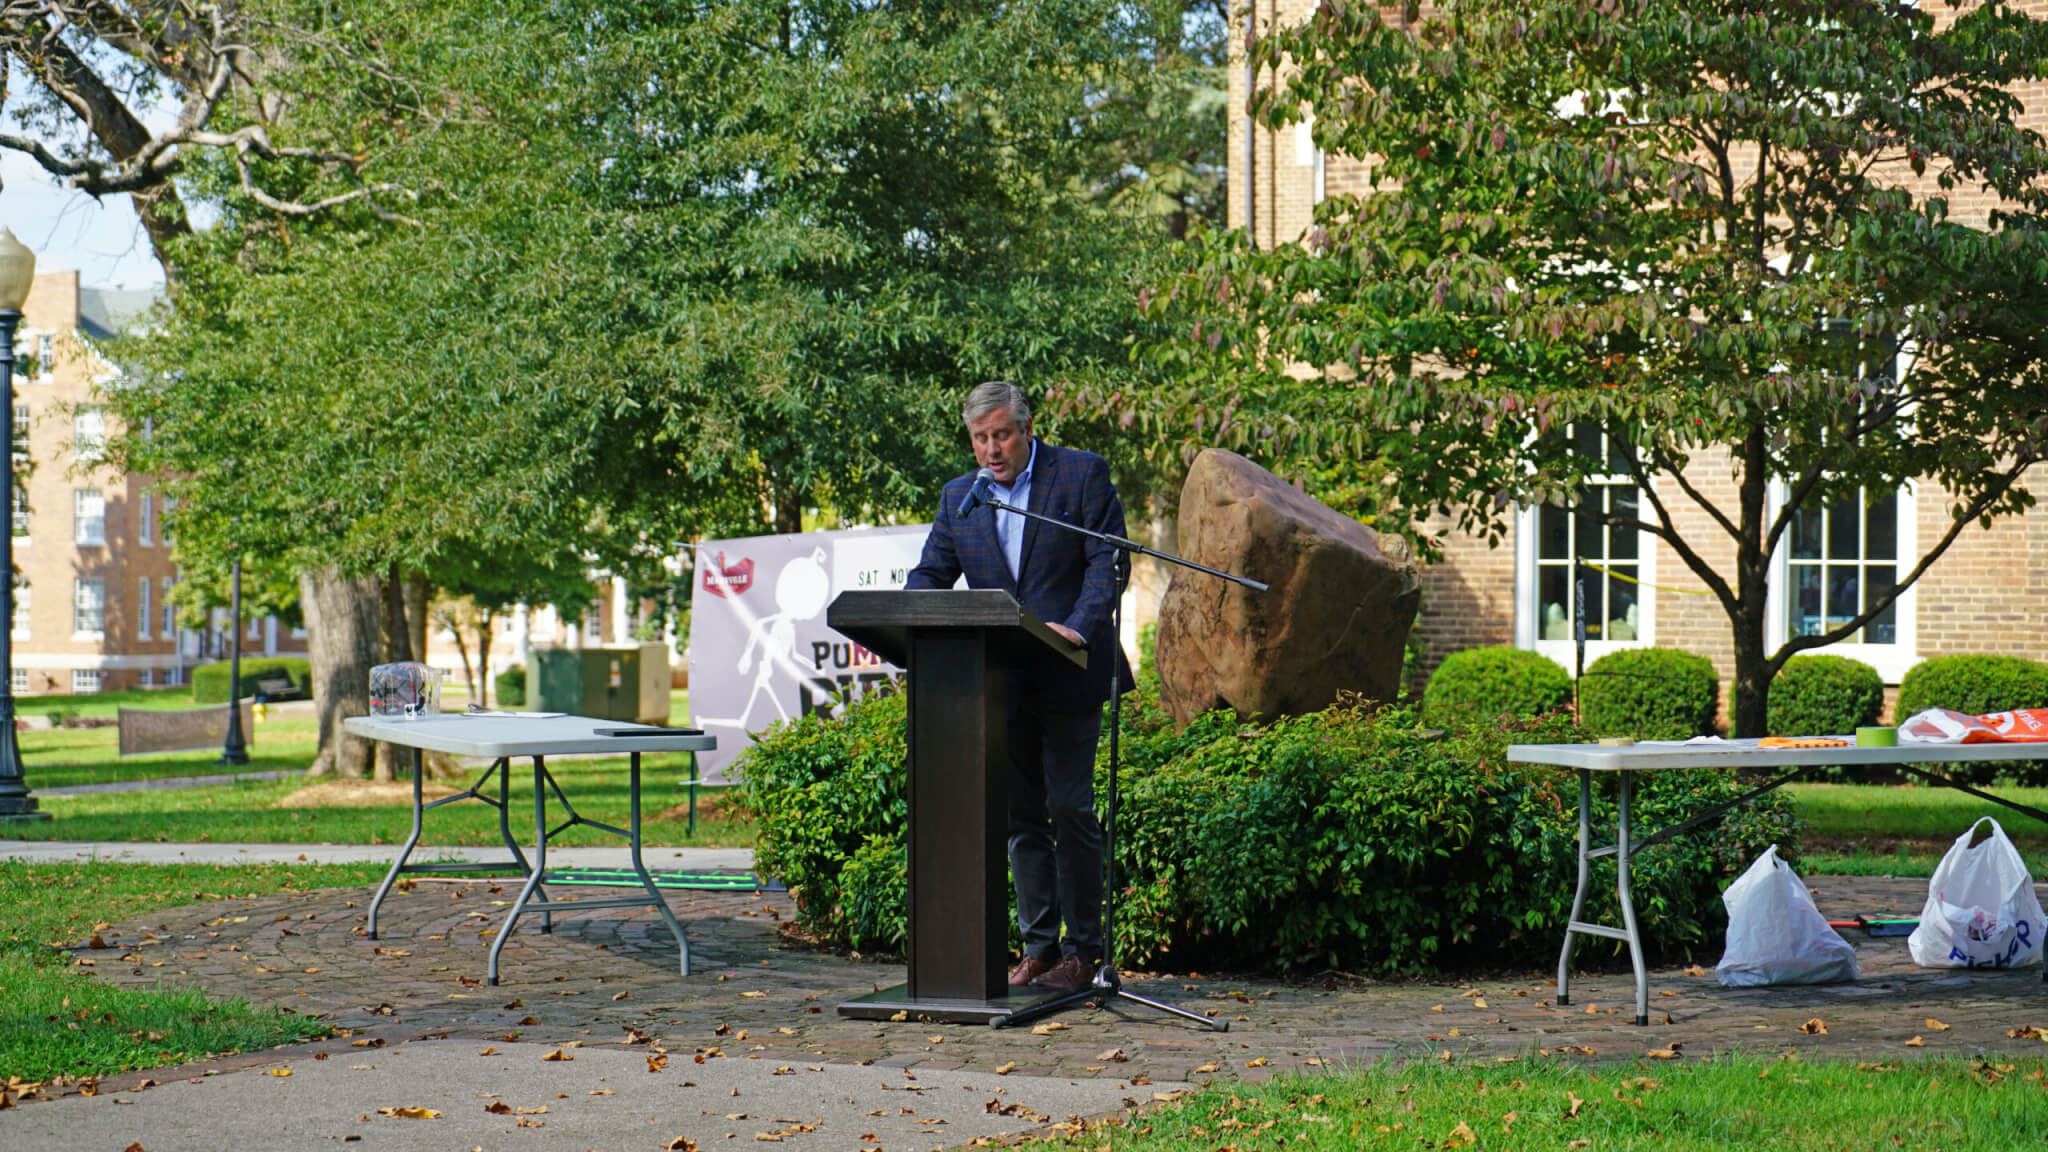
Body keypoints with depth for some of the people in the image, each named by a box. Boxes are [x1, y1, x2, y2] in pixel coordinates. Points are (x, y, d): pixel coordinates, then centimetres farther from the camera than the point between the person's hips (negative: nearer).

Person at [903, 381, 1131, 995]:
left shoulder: (1083, 473, -1)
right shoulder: (958, 497, 13)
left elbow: (1108, 559, -7)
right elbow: (929, 574, 11)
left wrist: (1078, 626, -22)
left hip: (1067, 676, -5)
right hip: (1001, 683, 5)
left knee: (1070, 809, -6)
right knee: (1021, 816, 7)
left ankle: (1081, 951, 1)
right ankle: (1038, 947, 13)